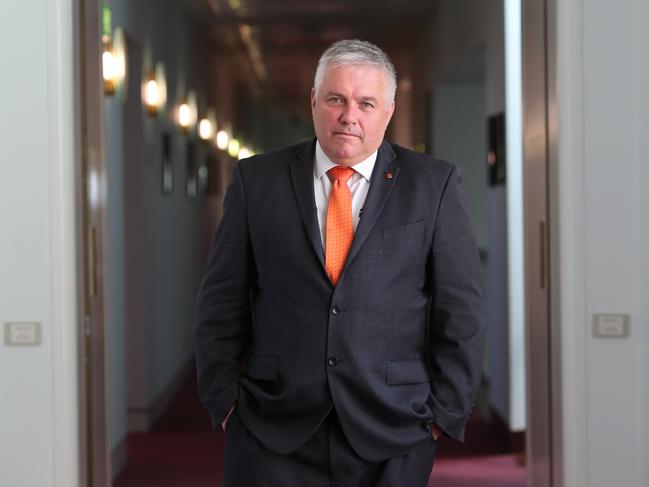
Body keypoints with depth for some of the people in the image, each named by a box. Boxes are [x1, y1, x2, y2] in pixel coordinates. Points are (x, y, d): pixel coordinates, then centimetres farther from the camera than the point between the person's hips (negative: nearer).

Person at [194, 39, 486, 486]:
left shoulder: (433, 184, 3)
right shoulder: (257, 180, 5)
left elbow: (461, 310, 3)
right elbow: (221, 304, 6)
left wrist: (445, 412, -1)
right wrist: (226, 400, 1)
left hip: (392, 436, 0)